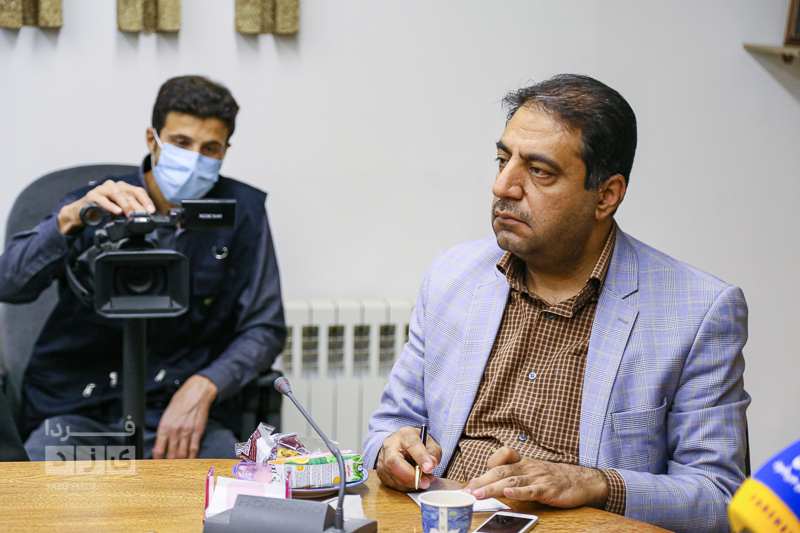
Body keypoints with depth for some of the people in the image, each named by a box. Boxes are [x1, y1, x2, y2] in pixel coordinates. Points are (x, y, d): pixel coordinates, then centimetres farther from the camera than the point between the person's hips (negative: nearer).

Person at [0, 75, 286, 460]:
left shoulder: (242, 212, 3)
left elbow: (264, 329, 4)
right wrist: (69, 219, -28)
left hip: (182, 404, 0)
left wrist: (203, 386, -14)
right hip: (77, 410, 0)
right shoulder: (95, 206, 2)